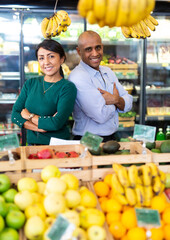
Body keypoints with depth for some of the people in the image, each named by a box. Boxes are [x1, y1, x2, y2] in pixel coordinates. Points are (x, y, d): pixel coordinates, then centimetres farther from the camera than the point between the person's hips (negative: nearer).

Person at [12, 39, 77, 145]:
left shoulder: (68, 87, -6)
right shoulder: (30, 84, 8)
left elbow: (57, 123, -16)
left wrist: (29, 116, -3)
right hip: (32, 143, 3)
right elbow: (15, 115, 3)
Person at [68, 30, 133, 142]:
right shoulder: (78, 77, -15)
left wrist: (117, 100, -12)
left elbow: (128, 104, 10)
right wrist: (116, 100, -2)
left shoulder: (108, 72, 12)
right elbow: (101, 115, -20)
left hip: (112, 138, 7)